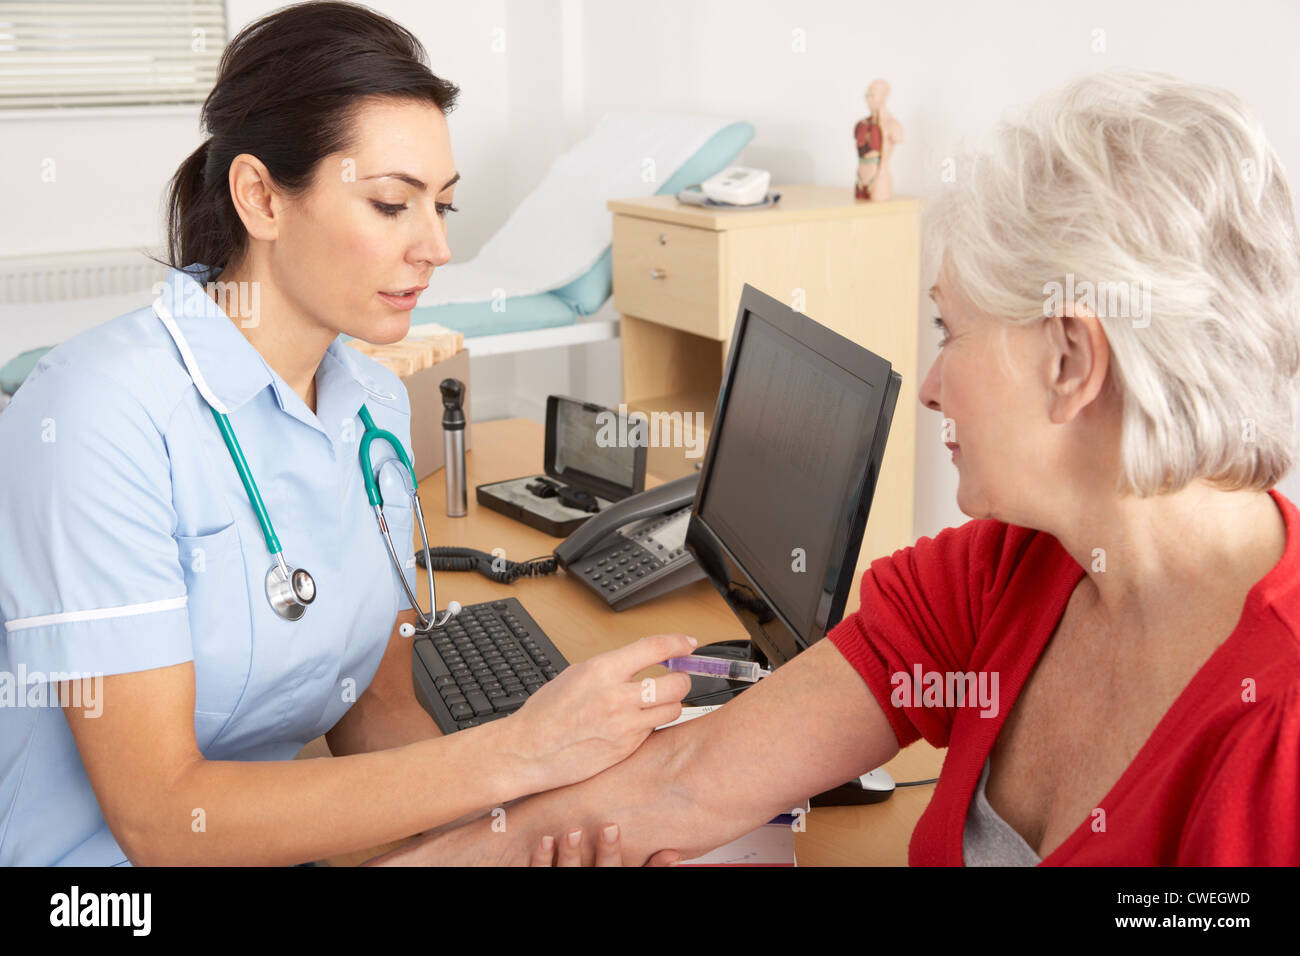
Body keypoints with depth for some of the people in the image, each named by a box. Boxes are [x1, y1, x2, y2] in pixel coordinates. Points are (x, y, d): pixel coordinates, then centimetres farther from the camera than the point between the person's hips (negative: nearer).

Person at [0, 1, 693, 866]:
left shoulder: (375, 404, 3)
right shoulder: (107, 414, -20)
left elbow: (376, 709, 3)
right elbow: (156, 817, -22)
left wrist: (544, 815, -17)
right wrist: (512, 754, -29)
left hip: (277, 847, 6)